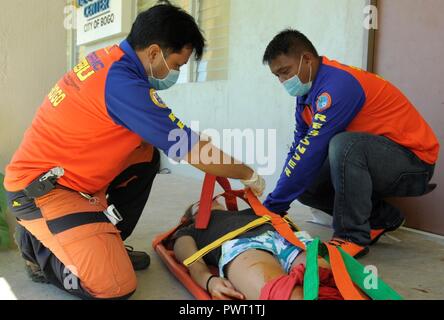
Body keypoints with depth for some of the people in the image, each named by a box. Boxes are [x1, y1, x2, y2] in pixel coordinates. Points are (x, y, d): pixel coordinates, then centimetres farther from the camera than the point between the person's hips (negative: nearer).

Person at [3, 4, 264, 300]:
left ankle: (106, 242, 14)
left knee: (147, 154, 9)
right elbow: (196, 152, -20)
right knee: (116, 287, -18)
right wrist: (250, 176, -4)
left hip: (63, 175, 10)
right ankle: (38, 247, 8)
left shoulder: (107, 59, 3)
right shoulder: (122, 83, -25)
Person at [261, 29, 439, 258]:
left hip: (413, 161, -9)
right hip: (373, 160, 9)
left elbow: (312, 151, -29)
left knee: (343, 144, -35)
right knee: (303, 184, -2)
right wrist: (275, 202, -2)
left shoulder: (337, 85, -24)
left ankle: (353, 237, -18)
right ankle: (381, 218, 11)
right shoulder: (308, 91, 4)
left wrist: (273, 206, -23)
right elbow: (299, 149, 6)